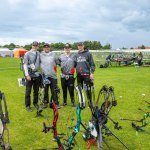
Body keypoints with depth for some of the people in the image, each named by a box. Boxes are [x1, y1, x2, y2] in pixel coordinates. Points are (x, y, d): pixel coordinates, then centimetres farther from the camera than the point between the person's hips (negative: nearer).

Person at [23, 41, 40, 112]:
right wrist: (27, 75, -13)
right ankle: (27, 105, 15)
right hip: (30, 75, -3)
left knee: (36, 90, 13)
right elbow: (25, 65, -8)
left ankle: (35, 103, 29)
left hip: (37, 74, 3)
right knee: (28, 91, 3)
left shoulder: (38, 54, 3)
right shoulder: (27, 54, -7)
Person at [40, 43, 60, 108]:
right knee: (45, 90, 6)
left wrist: (54, 69, 9)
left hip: (52, 75, 0)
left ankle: (56, 103, 5)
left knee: (54, 90, -1)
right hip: (44, 75, 0)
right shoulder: (41, 55, 7)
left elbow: (56, 62, 15)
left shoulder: (53, 54, 9)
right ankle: (45, 102, 19)